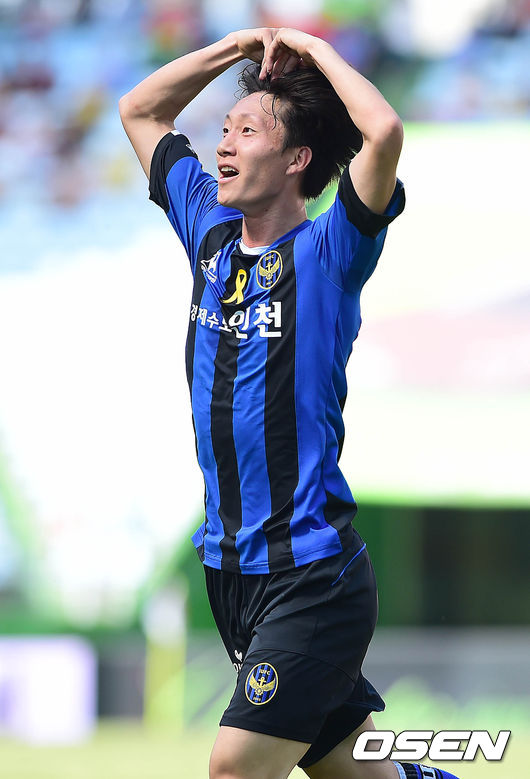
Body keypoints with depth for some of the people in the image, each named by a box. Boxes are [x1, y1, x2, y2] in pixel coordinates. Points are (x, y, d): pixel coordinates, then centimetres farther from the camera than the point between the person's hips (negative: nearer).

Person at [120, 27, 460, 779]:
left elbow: (384, 131, -27)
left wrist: (316, 50, -12)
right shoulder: (211, 234, 9)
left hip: (312, 571, -7)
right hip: (230, 567, 7)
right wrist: (239, 46, 11)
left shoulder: (326, 253, -9)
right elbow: (139, 111, 22)